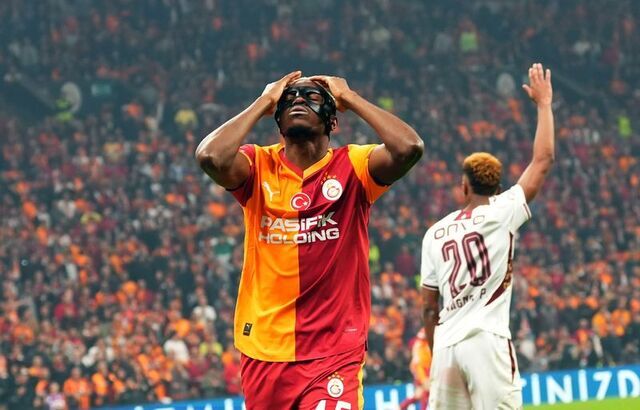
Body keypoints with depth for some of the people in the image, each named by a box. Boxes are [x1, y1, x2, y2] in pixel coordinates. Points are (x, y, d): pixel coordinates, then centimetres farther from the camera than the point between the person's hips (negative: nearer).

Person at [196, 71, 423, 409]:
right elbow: (211, 156, -20)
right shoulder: (258, 166, 1)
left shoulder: (352, 166, -1)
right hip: (264, 352, 2)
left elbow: (409, 147, -20)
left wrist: (350, 98, -7)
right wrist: (263, 103, -7)